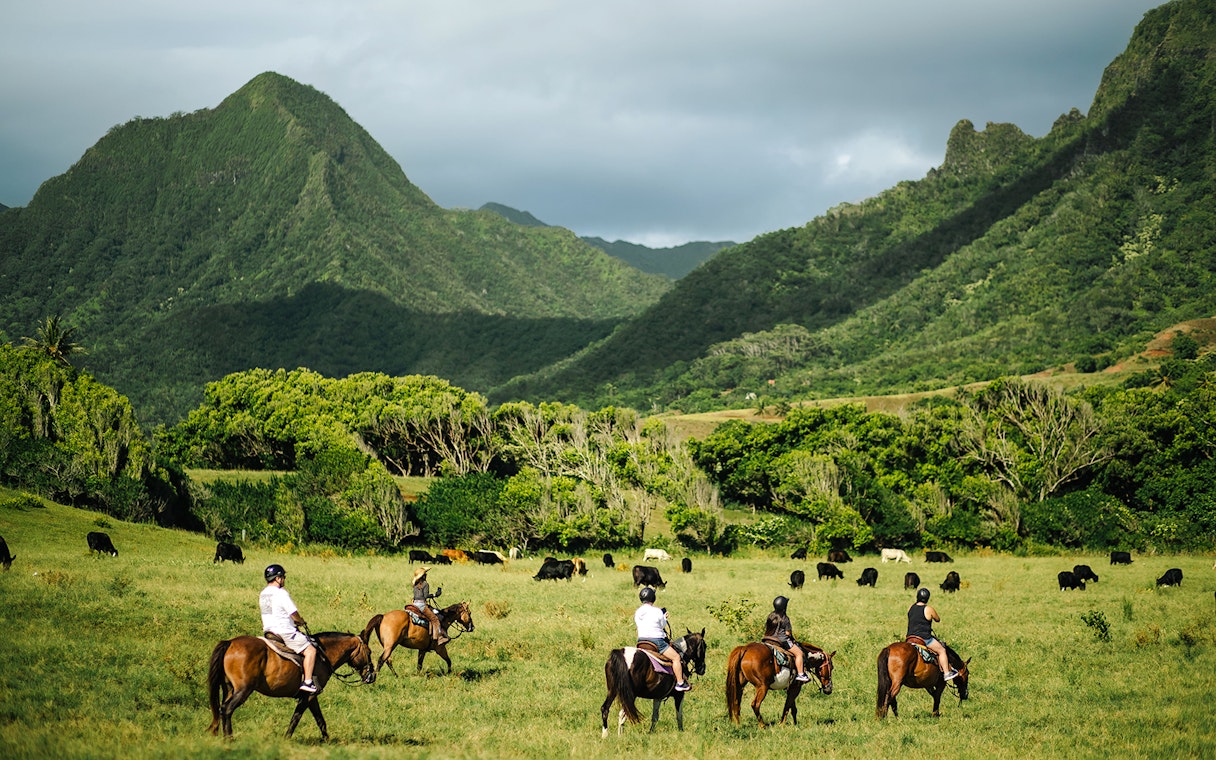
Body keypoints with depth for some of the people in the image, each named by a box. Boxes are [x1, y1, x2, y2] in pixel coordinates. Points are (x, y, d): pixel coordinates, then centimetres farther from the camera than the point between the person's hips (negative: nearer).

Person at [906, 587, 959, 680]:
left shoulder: (911, 607, 5)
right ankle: (947, 673, 3)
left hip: (910, 637, 7)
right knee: (941, 650, 5)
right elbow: (938, 620, 4)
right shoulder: (929, 609, -12)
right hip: (924, 638, -7)